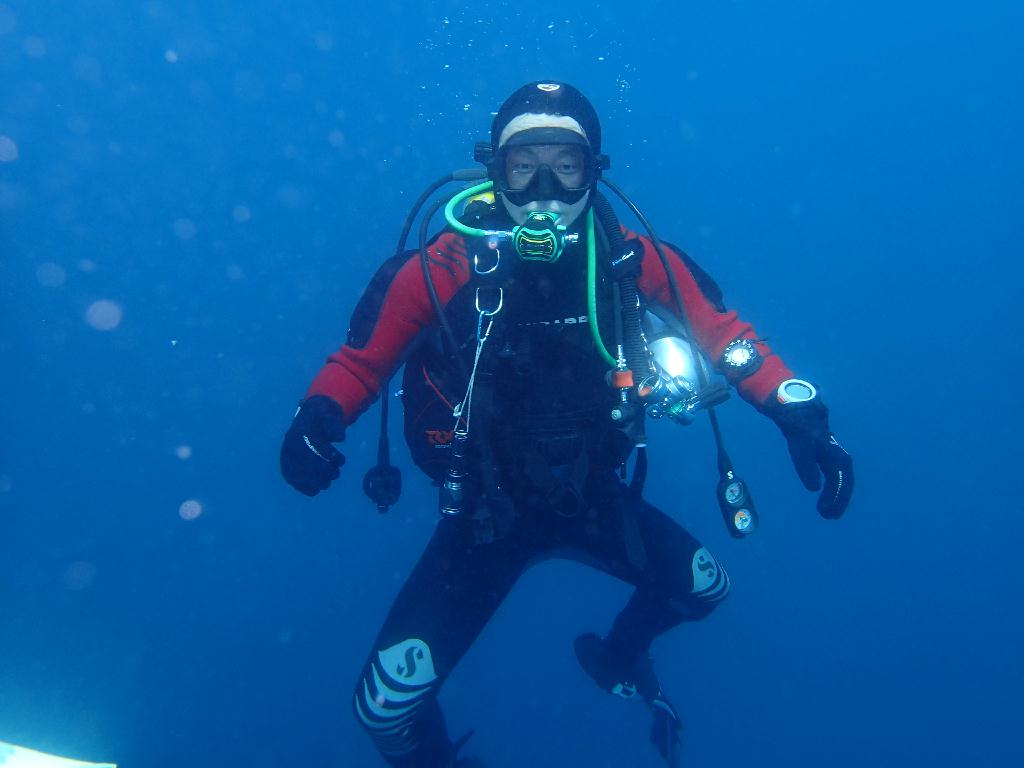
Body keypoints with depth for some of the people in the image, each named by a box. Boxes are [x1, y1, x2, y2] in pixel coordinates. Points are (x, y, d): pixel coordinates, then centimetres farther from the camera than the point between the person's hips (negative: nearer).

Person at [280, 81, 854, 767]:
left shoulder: (630, 260, -12)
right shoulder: (445, 267, -18)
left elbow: (722, 329, -4)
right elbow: (361, 359, -9)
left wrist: (797, 412, -15)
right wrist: (320, 419, -29)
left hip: (596, 497, 3)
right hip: (486, 511, -2)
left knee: (706, 590, 15)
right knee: (386, 705, -8)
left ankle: (616, 658, 50)